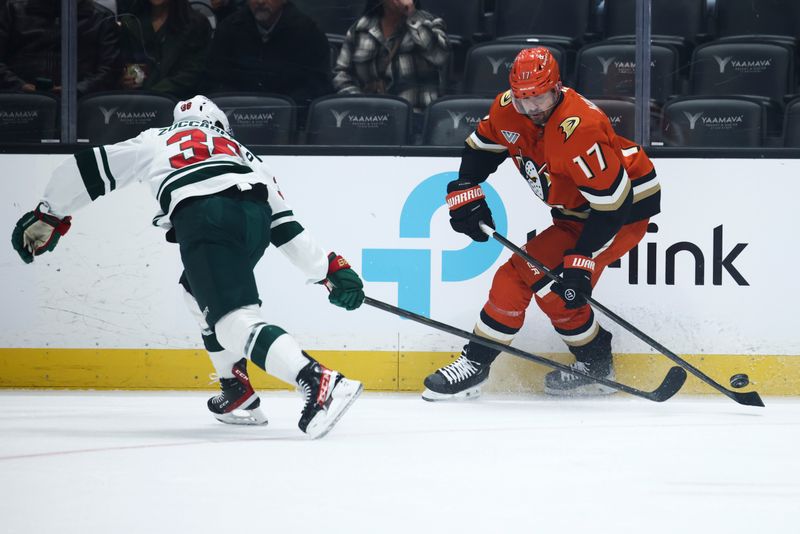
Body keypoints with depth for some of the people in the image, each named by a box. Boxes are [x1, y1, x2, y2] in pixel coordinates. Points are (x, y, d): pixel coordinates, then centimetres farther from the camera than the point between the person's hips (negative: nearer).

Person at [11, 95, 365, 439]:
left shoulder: (155, 140, 34)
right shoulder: (242, 153, 38)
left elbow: (87, 169, 33)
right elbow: (285, 224, 29)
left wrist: (48, 216, 43)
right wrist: (331, 268, 27)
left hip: (204, 219, -5)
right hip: (255, 217, 5)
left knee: (235, 321, -16)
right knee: (198, 290, 32)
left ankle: (318, 383, -39)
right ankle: (238, 396, 24)